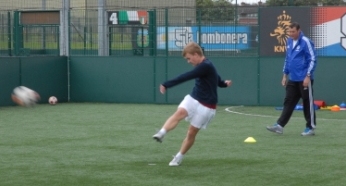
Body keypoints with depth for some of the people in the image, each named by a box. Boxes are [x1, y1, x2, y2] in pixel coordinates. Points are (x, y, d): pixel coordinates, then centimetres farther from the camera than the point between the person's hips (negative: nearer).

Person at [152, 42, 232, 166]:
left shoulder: (206, 66, -21)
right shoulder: (202, 66, 10)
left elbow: (185, 77, -29)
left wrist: (166, 84, -30)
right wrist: (224, 84, 45)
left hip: (206, 106, -7)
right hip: (193, 99, 7)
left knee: (191, 133, 0)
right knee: (179, 112, -24)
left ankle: (178, 158, 14)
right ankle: (161, 134, -42)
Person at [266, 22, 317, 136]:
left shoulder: (305, 42, -12)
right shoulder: (289, 41, 11)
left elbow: (312, 60, -13)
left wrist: (308, 76, -17)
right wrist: (285, 74, 18)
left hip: (304, 79, -7)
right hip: (292, 79, 7)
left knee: (307, 103, 1)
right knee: (288, 102, 5)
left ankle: (311, 128, 10)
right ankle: (280, 125, 4)